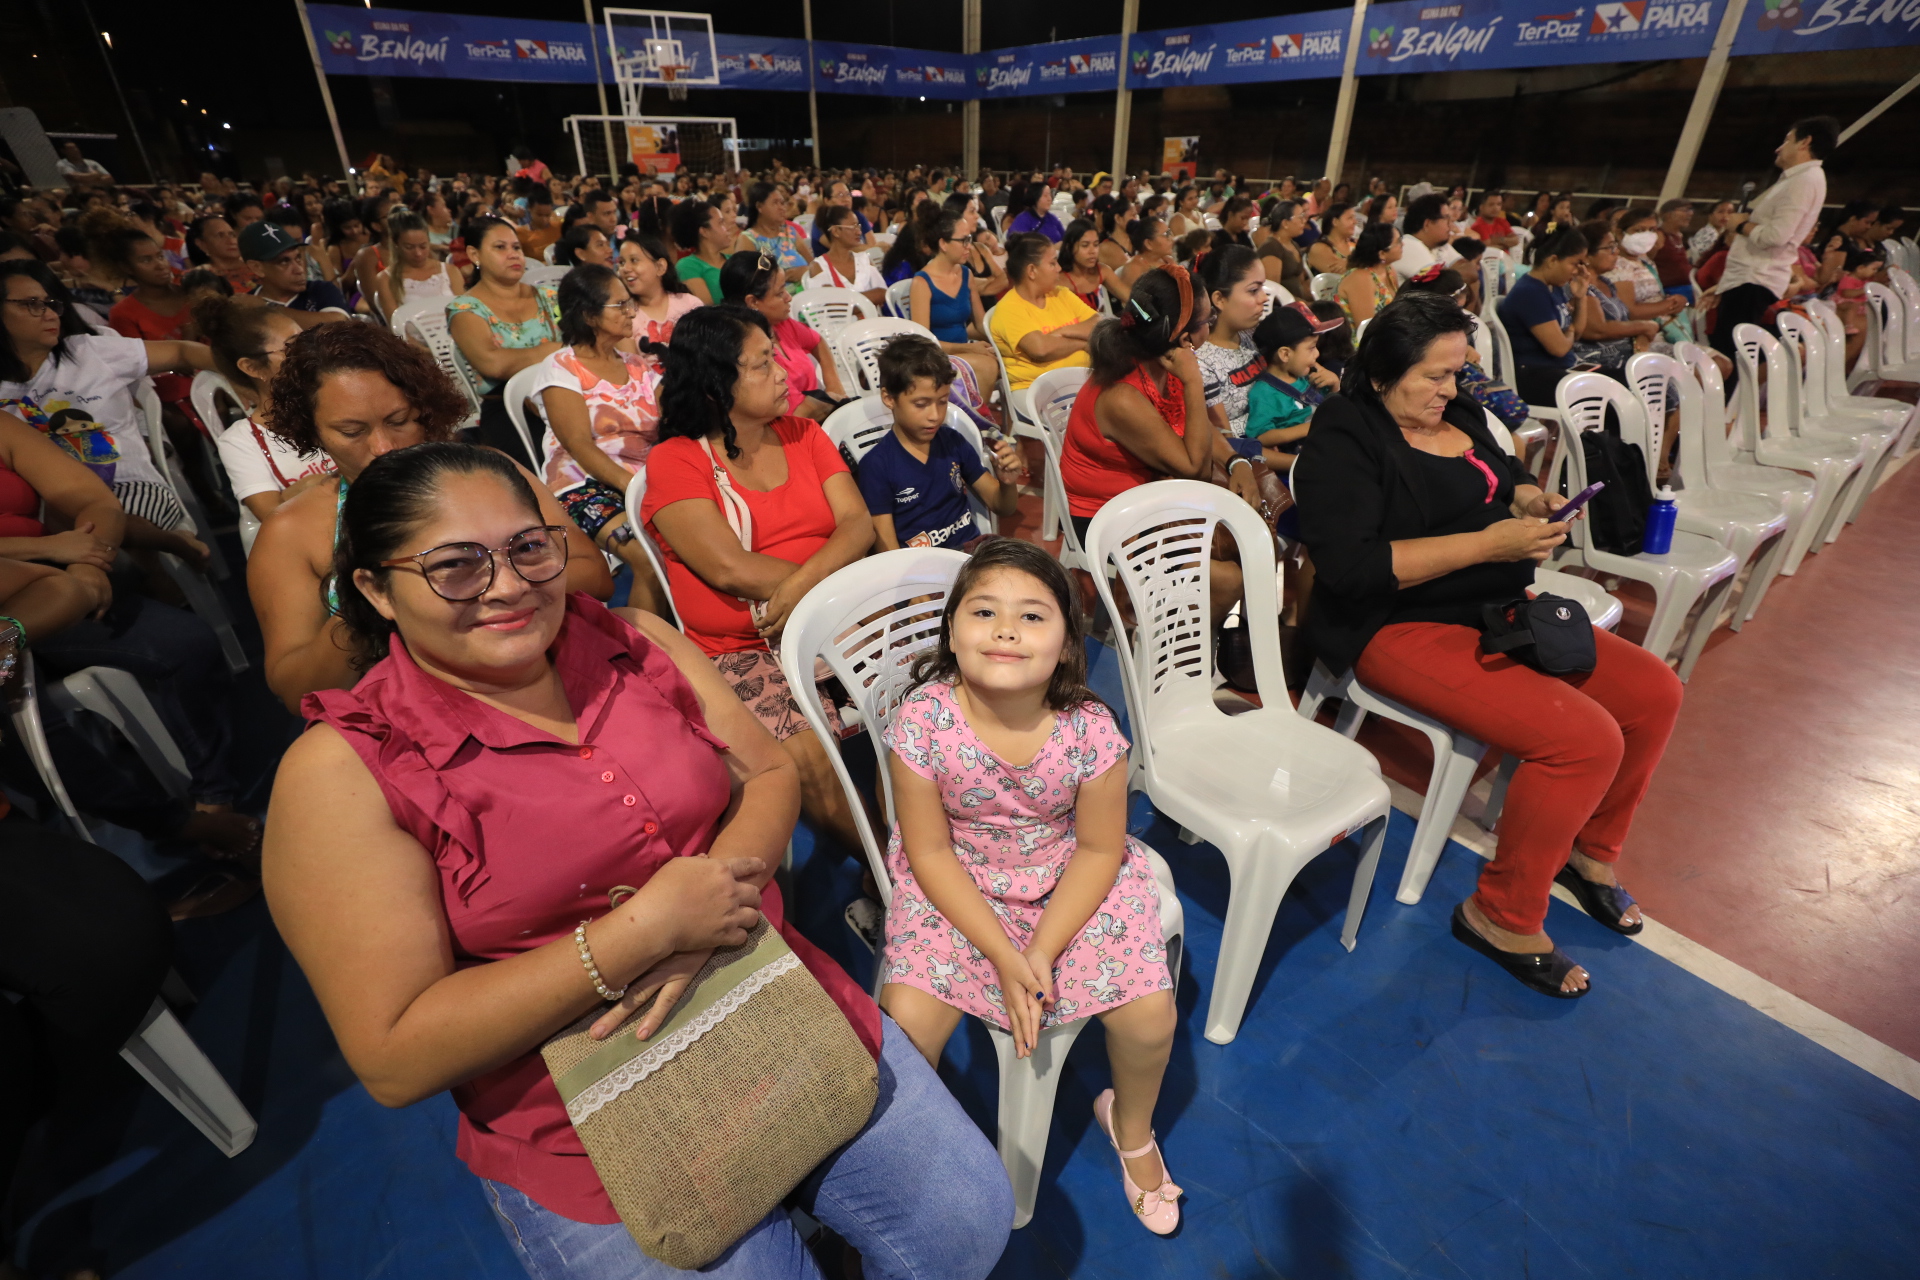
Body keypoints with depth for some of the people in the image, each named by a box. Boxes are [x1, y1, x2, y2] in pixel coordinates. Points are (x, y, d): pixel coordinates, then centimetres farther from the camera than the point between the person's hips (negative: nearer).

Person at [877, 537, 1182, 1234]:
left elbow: (1099, 849, -10)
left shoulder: (1089, 730, -23)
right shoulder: (922, 721, -24)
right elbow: (930, 852, -14)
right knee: (904, 1021, -16)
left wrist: (1042, 953, -17)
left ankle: (1131, 1124, 30)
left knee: (1150, 1015, -9)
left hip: (1069, 883, 1)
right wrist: (1002, 955, -18)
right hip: (956, 888, 0)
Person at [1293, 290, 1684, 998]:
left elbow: (1506, 477, 30)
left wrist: (1534, 502, 5)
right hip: (1400, 628, -9)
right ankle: (1502, 916, -1)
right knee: (1585, 739, -21)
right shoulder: (1346, 440, -15)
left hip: (1499, 608, 10)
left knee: (1654, 691, 5)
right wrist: (1487, 544, -23)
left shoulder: (1457, 414, 12)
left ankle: (1587, 850, 27)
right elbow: (1350, 566, -26)